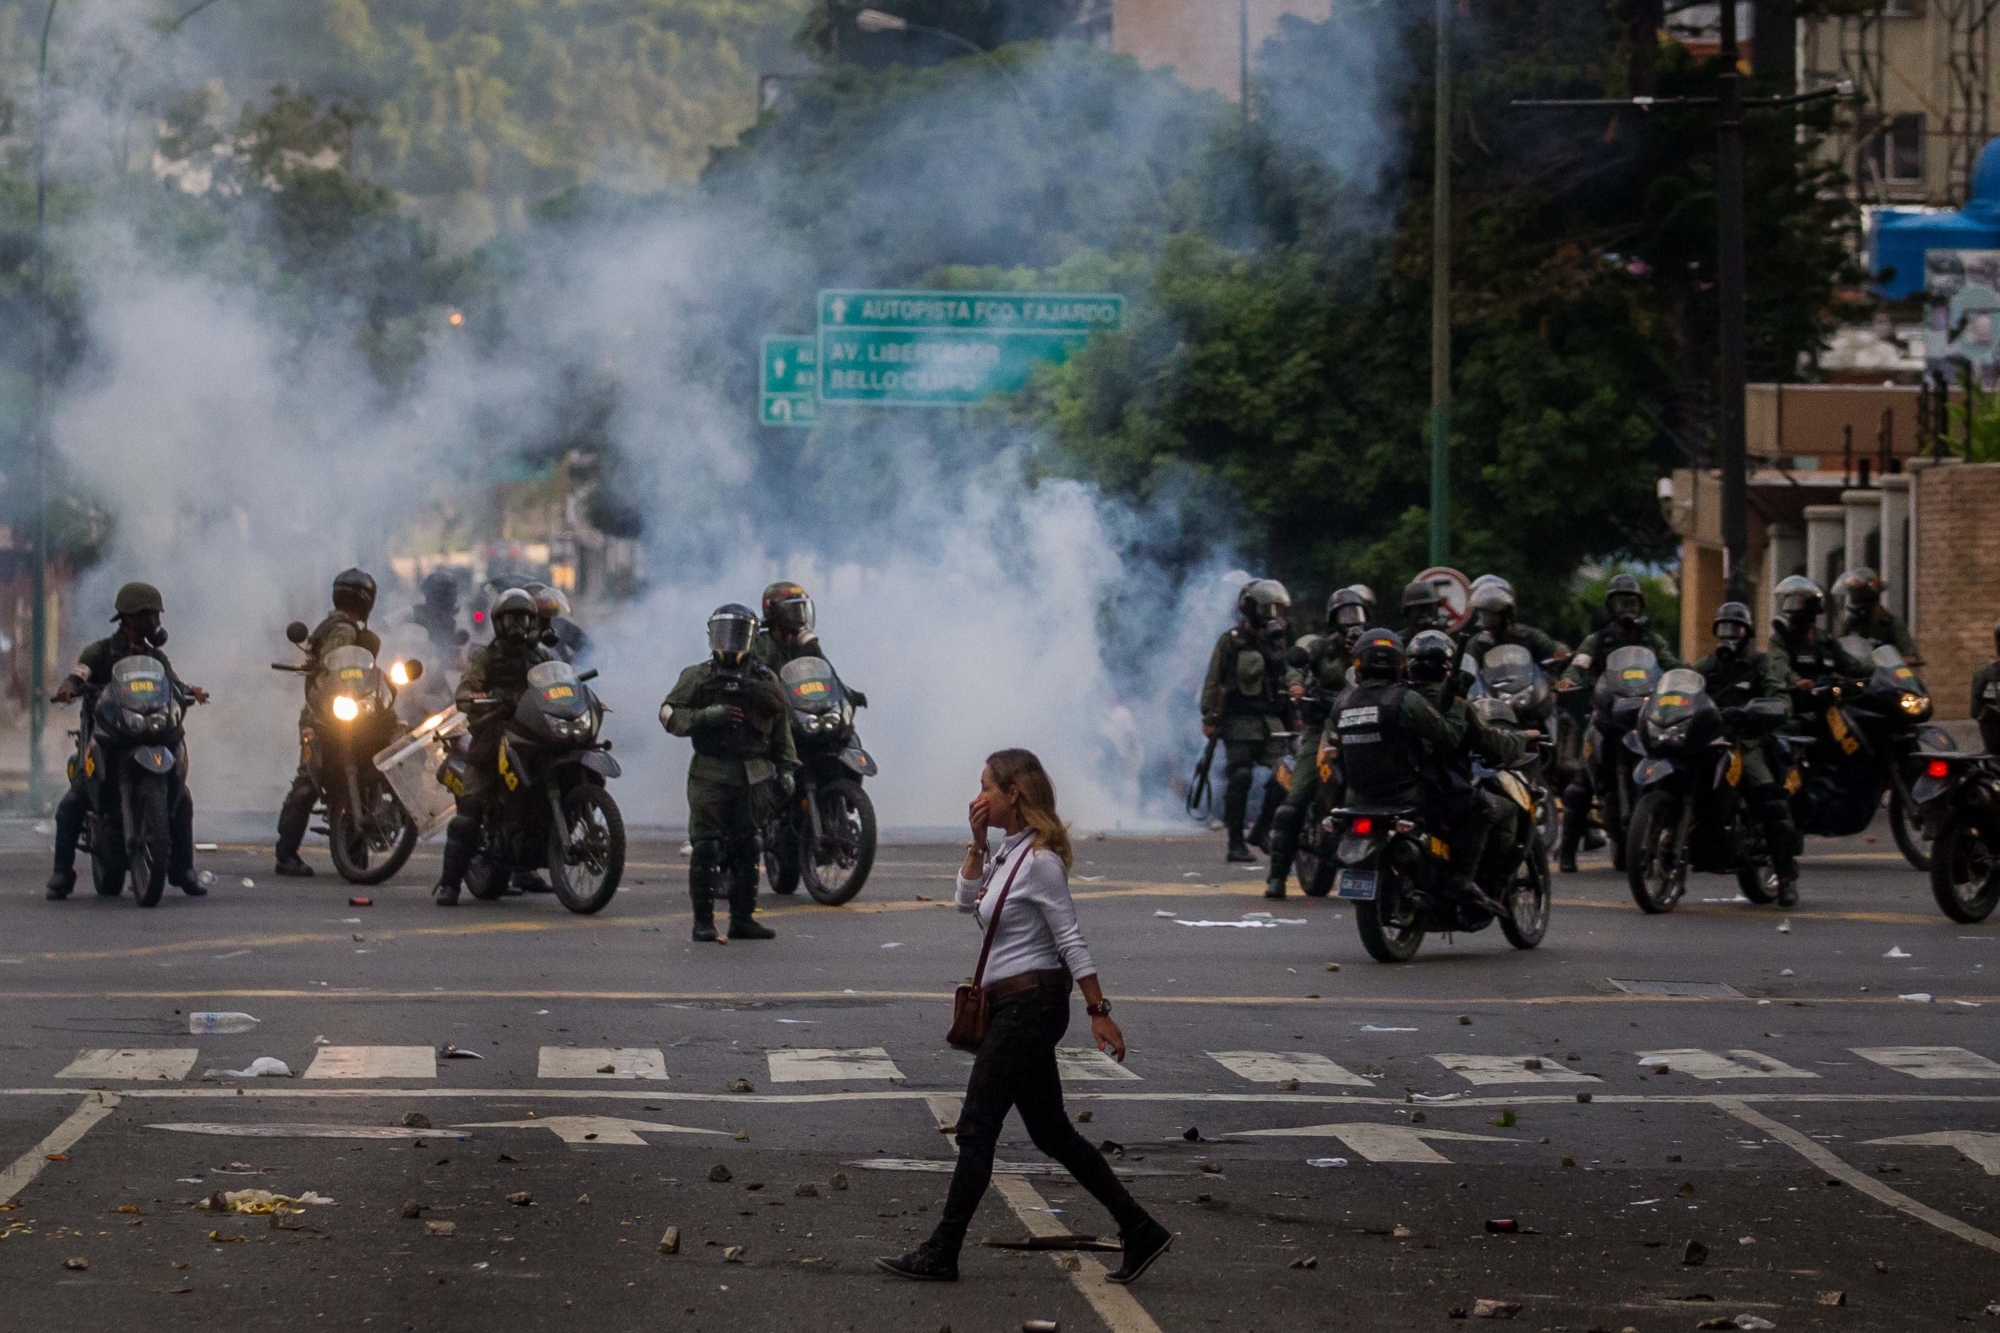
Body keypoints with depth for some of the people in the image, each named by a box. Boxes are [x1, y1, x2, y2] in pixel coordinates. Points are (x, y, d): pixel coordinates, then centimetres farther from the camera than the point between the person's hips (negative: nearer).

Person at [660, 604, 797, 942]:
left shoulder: (766, 680, 12)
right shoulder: (697, 677, 4)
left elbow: (781, 729, 15)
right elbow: (670, 715, -2)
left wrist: (786, 769, 8)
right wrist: (708, 715, -16)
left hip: (753, 775, 3)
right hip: (710, 772, -3)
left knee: (748, 849, 6)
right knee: (707, 848, -7)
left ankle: (742, 918, 13)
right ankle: (703, 920, -5)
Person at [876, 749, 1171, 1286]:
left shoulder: (1039, 860, -15)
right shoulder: (1009, 851, 13)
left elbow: (1071, 940, -16)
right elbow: (969, 902, 22)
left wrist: (1099, 1010, -17)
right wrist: (977, 842, 10)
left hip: (1031, 1005, -10)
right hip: (1012, 1006, 10)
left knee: (976, 1128, -5)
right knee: (1051, 1132, 10)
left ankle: (941, 1254, 0)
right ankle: (1140, 1232, 11)